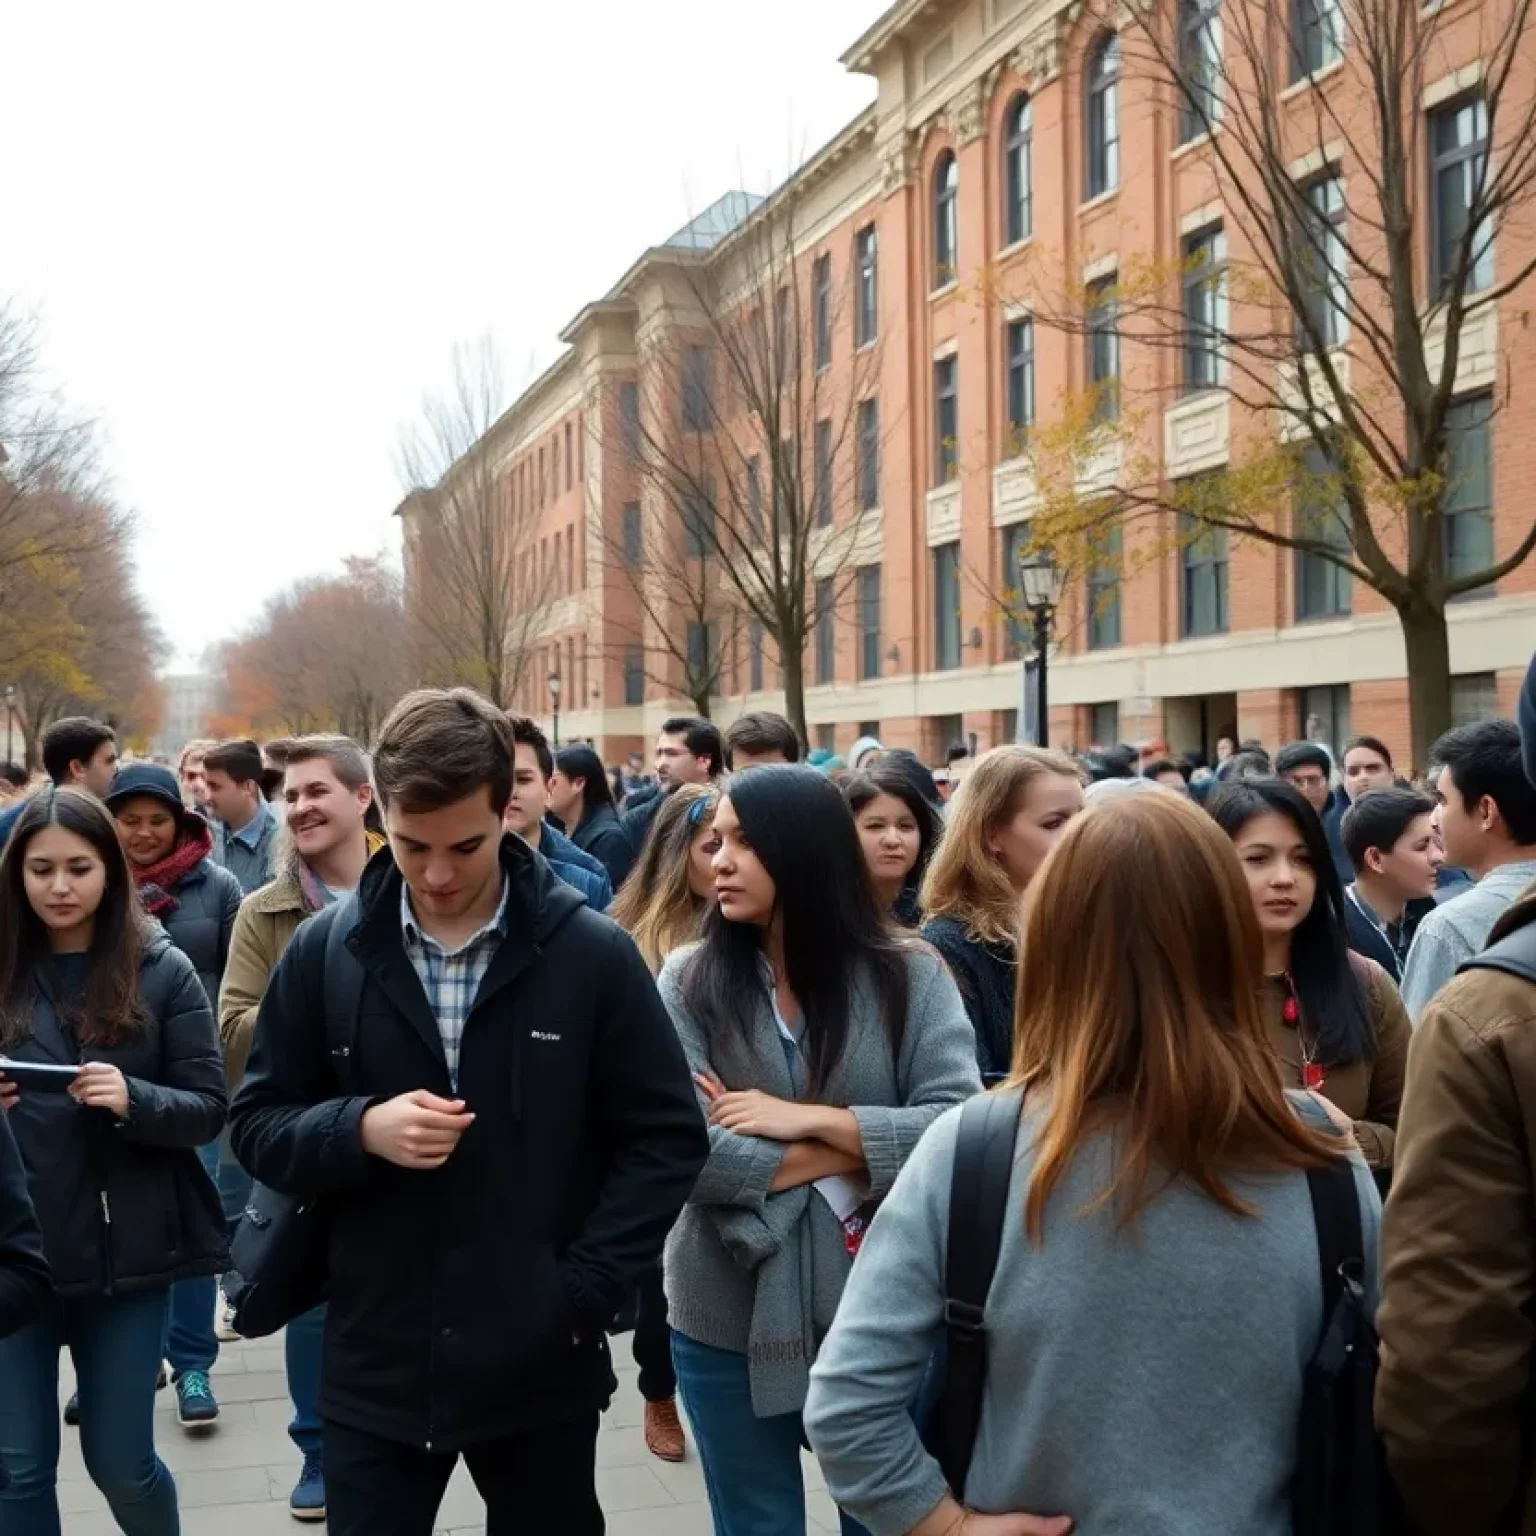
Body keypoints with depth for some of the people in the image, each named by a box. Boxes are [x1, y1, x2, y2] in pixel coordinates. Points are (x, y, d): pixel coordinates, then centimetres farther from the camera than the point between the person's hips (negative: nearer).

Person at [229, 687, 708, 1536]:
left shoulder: (593, 953, -7)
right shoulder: (325, 950, -2)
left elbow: (666, 1138, -2)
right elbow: (257, 1125, 4)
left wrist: (584, 1294, -10)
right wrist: (361, 1129, -16)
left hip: (541, 1367, -1)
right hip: (374, 1368, 1)